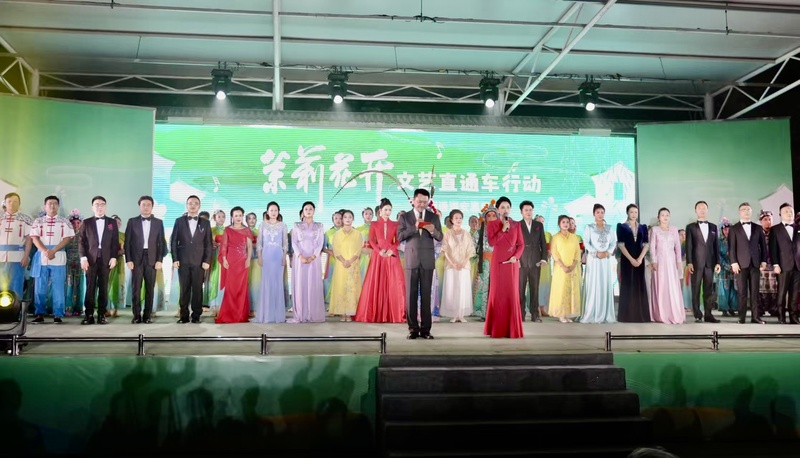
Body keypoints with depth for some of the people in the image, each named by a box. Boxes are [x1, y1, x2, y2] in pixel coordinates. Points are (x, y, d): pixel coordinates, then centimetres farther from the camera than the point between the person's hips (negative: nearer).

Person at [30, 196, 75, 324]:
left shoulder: (65, 221, 8)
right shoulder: (38, 221, 11)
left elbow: (67, 238, -1)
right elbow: (35, 238, 2)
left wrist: (53, 250, -13)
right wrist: (45, 251, -13)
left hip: (58, 258, -1)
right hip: (41, 257, 1)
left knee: (58, 288, -2)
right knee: (40, 288, 2)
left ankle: (58, 315, 1)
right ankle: (40, 314, 8)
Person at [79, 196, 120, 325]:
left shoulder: (112, 222, 11)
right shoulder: (87, 222, 10)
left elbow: (115, 241, 7)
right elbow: (82, 241, 4)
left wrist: (114, 257, -3)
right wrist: (83, 258, -6)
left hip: (106, 259, 0)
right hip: (91, 259, 0)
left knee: (103, 288, 1)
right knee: (90, 288, -2)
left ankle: (101, 315, 5)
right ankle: (89, 315, 0)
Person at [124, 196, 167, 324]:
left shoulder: (158, 222, 8)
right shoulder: (132, 221, 6)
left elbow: (161, 243, 6)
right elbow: (127, 242, 3)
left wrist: (159, 260, -3)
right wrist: (128, 260, -5)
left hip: (152, 259, 1)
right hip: (136, 259, -1)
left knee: (150, 288, 2)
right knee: (136, 288, -1)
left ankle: (147, 315, 7)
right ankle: (137, 315, 5)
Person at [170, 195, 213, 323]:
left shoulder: (205, 223, 9)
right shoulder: (179, 221, 9)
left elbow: (208, 243, 5)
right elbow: (173, 241, 6)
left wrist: (207, 260, -4)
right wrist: (174, 259, -3)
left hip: (199, 261, 0)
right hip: (183, 261, 0)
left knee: (197, 289, 0)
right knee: (184, 289, 2)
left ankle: (196, 315, 5)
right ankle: (184, 315, 7)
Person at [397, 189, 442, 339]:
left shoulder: (434, 217, 9)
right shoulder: (405, 217, 6)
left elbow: (440, 237, 4)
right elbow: (400, 236, -4)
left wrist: (432, 230, -17)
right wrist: (414, 227, -16)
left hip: (427, 261, 1)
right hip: (411, 260, 0)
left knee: (426, 295, 2)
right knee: (411, 295, 0)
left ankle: (425, 328, 6)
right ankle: (413, 328, 6)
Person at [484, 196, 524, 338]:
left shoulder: (516, 225, 9)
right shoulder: (492, 225, 5)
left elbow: (521, 244, 6)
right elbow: (491, 242, -9)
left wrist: (516, 256, -10)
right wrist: (502, 230, -14)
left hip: (512, 263, 1)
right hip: (498, 262, -1)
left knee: (512, 293, -1)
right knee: (497, 293, -1)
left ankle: (513, 329, 4)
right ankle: (497, 329, 5)